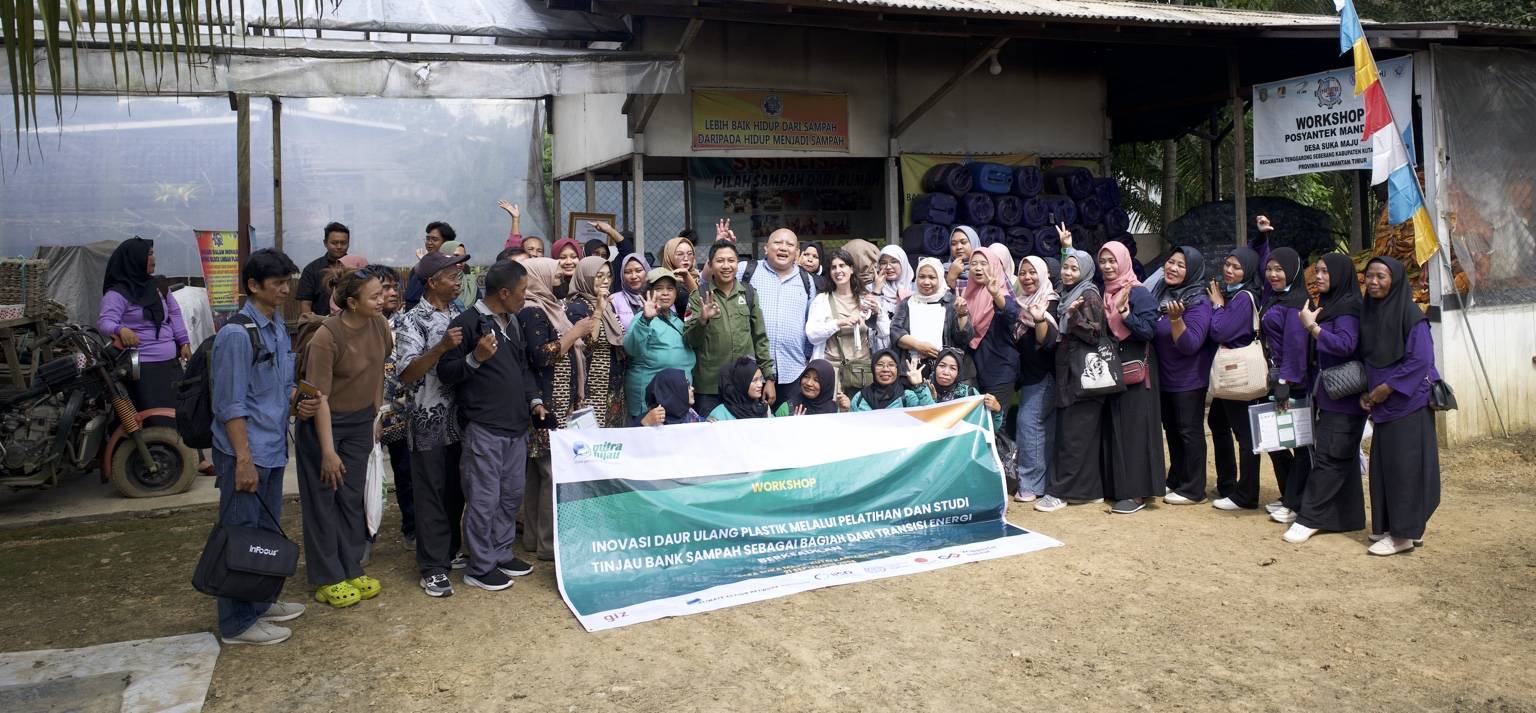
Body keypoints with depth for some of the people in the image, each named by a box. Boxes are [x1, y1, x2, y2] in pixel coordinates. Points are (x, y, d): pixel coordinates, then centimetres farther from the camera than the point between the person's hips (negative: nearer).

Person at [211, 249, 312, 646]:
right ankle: (237, 623, 11)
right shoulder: (237, 334, -17)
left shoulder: (279, 328, 11)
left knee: (267, 532, 19)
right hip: (245, 453, -9)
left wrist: (299, 404, 3)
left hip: (273, 450, 9)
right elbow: (230, 404, -18)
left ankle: (259, 603, 34)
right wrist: (244, 459, -20)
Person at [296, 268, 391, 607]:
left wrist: (376, 412, 12)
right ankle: (328, 580, 15)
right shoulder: (327, 337, -24)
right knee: (324, 500, 5)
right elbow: (319, 396, -22)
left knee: (352, 498, 13)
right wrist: (328, 451, -21)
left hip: (361, 421, 6)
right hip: (323, 423, -6)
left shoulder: (378, 323, -6)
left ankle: (352, 570, 24)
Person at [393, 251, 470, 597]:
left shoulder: (460, 313, 10)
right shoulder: (413, 321, -10)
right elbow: (406, 374, -20)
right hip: (429, 423, -6)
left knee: (456, 490, 15)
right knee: (431, 495, 1)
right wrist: (441, 347, -29)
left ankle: (450, 551, 30)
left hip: (459, 420, 6)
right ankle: (433, 568, 9)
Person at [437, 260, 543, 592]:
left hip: (516, 427, 8)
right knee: (484, 500, -1)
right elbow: (445, 373, -12)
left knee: (512, 495, 15)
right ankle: (480, 568, 11)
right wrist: (476, 358, -27)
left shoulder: (513, 323, 14)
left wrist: (534, 400, 10)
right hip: (483, 430, -8)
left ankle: (501, 553, 30)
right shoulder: (467, 323, -11)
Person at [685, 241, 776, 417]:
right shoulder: (699, 296, 0)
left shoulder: (748, 294, 8)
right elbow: (690, 341, -6)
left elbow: (760, 338, 10)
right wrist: (703, 320, -24)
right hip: (709, 388, -2)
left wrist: (770, 377, 5)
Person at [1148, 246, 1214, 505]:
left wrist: (1176, 319, -37)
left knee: (1190, 432, 2)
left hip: (1188, 379, -7)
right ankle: (1175, 481, 31)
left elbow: (1190, 345, -25)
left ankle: (1193, 489, 11)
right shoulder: (1157, 292, 1)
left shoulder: (1198, 303, -17)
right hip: (1163, 377, 7)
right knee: (1171, 430, 18)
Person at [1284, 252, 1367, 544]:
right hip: (1329, 396, 9)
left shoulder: (1348, 307, -12)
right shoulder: (1326, 305, 15)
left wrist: (1311, 326, -20)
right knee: (1342, 458, 13)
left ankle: (1309, 519, -7)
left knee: (1328, 458, -8)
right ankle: (1348, 517, 20)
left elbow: (1345, 345, -25)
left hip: (1344, 398, -9)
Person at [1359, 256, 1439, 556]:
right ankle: (1387, 525, 21)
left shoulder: (1410, 315, -13)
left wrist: (1387, 388, -15)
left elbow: (1420, 359, -17)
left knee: (1404, 464, -4)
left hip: (1408, 402, -7)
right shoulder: (1368, 313, 8)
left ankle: (1405, 533, 3)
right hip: (1382, 405, 7)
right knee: (1383, 464, 11)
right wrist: (1365, 391, 3)